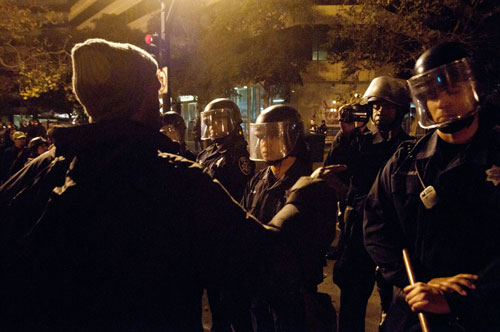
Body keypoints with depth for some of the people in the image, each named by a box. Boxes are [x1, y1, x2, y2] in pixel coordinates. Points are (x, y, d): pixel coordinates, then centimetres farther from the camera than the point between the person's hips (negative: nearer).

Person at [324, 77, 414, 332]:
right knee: (351, 301, 10)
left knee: (392, 299, 12)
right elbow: (331, 170, -4)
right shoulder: (361, 141, 8)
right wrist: (345, 133, -11)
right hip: (357, 233, 3)